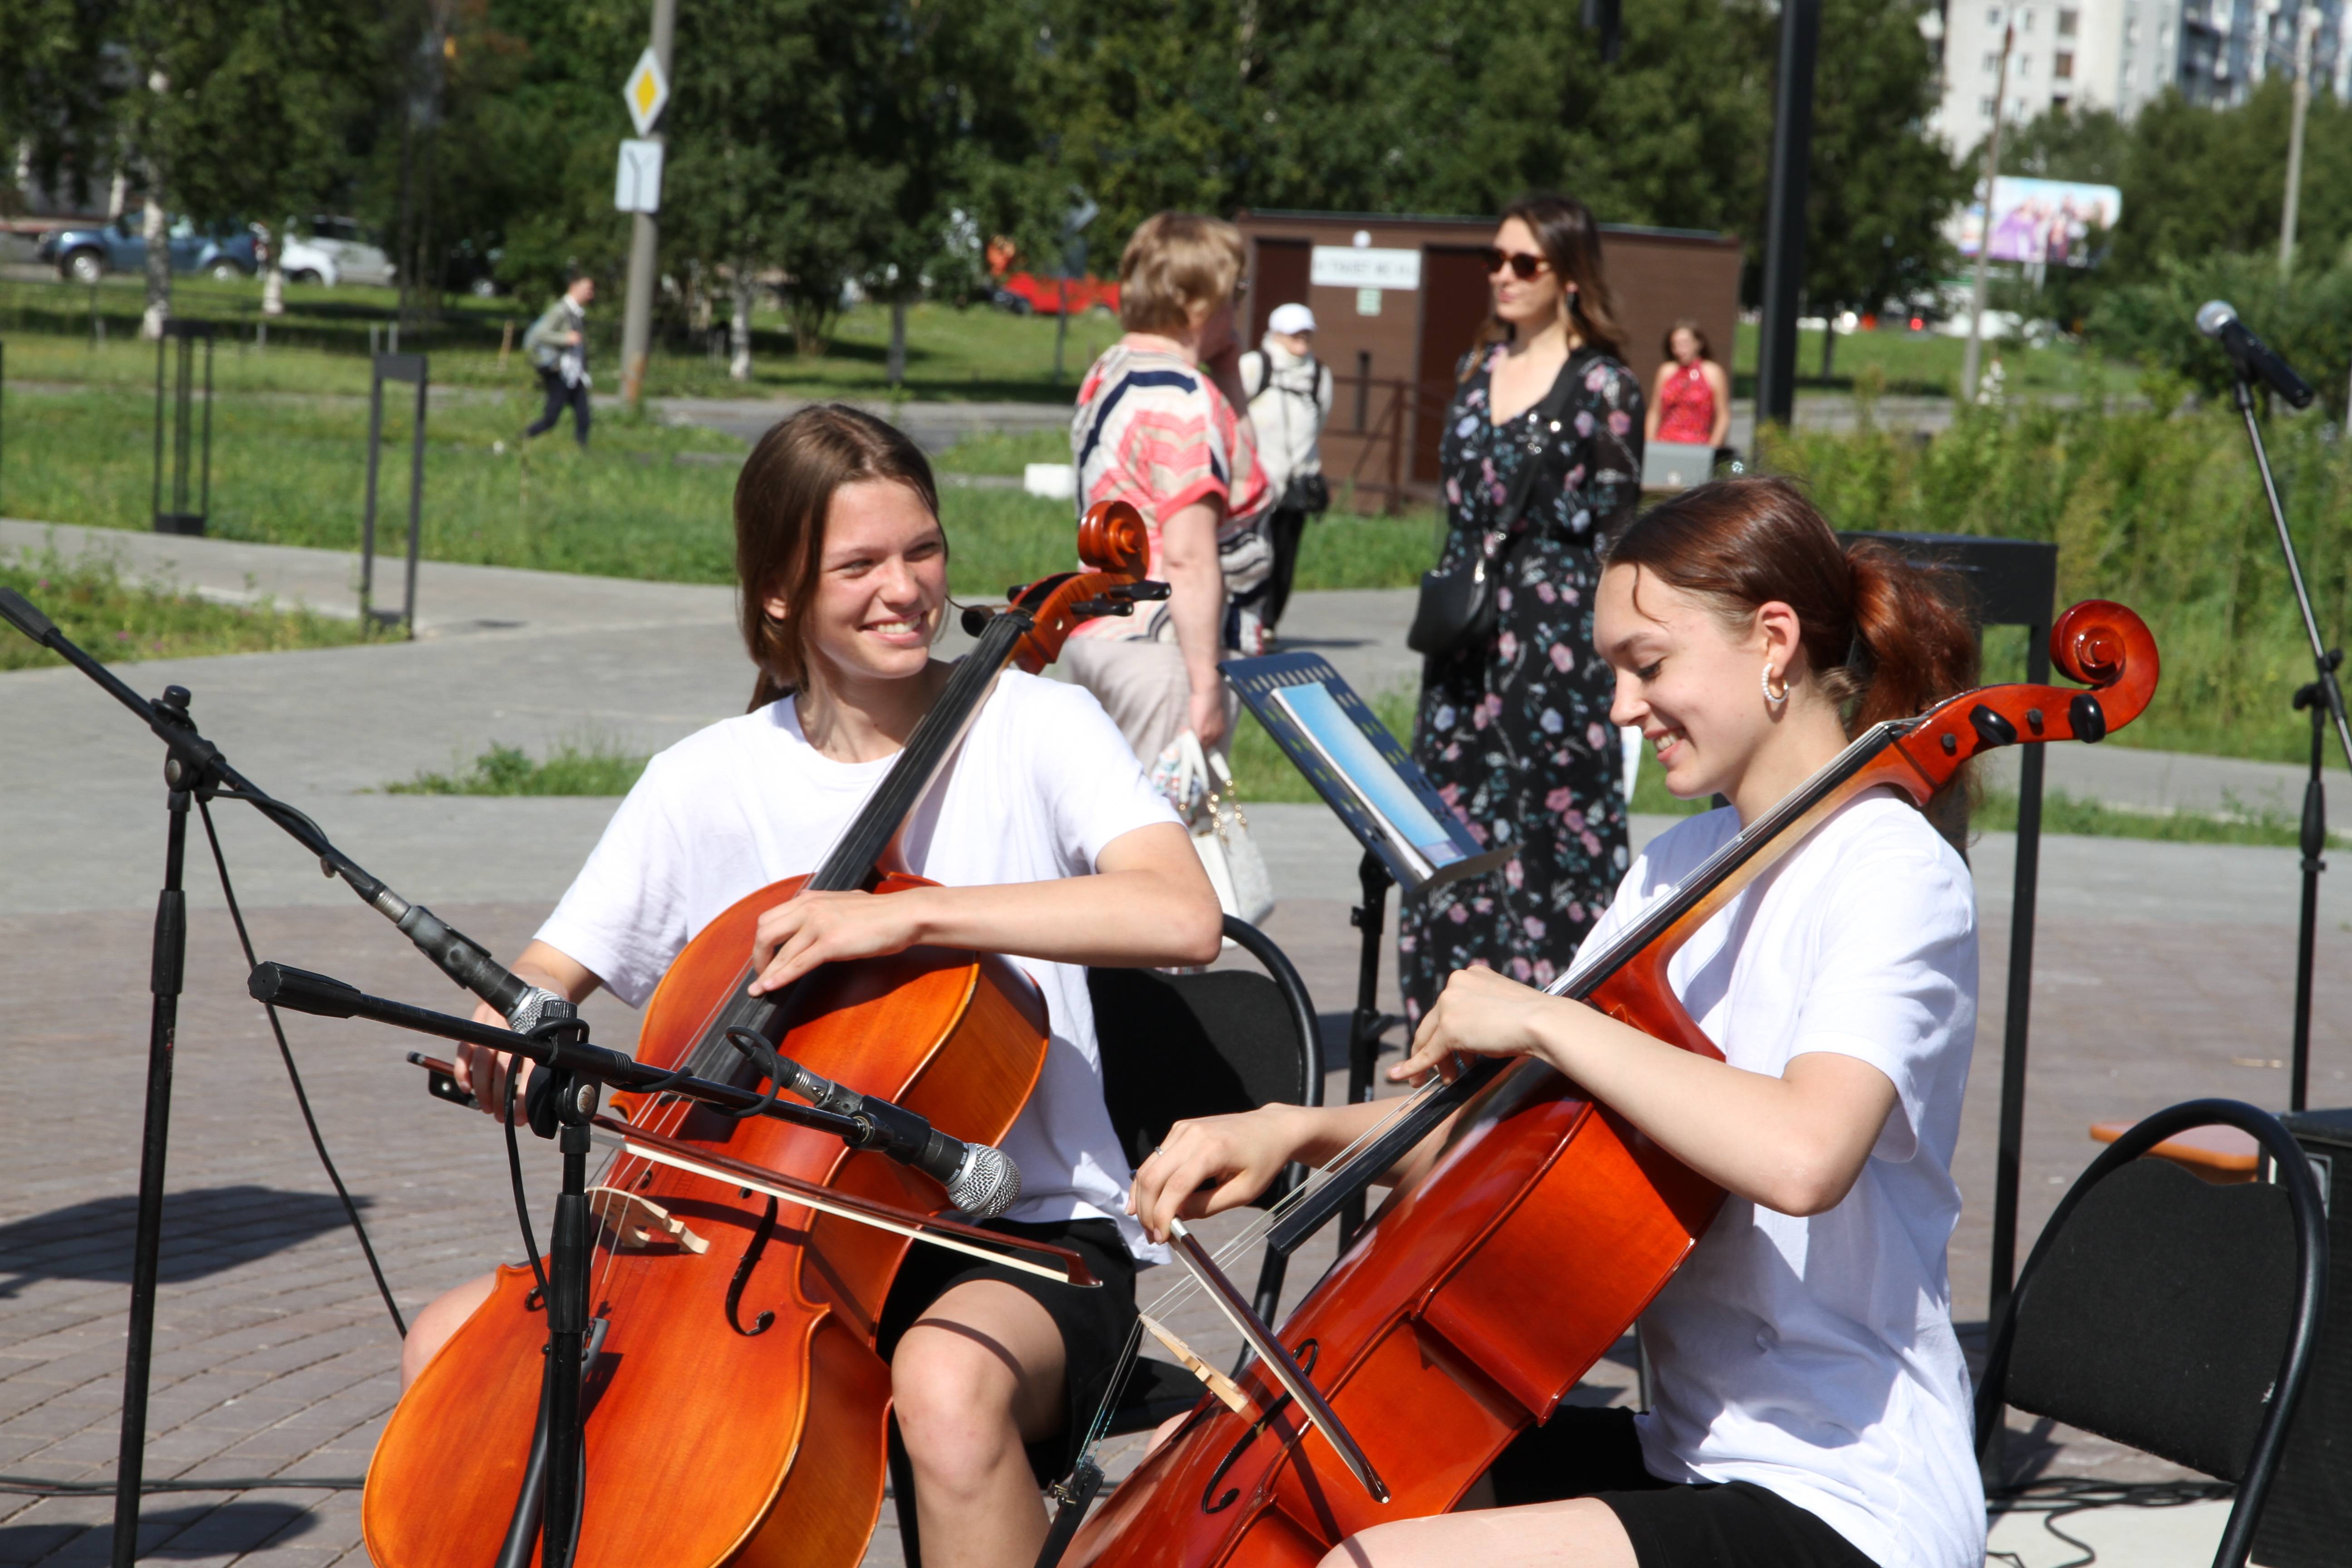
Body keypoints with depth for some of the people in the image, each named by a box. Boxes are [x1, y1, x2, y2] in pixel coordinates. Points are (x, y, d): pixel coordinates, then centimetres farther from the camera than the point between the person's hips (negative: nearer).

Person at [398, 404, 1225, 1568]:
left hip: (1024, 1238, -5)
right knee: (452, 1347, -7)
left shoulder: (1033, 726, -6)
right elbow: (545, 974, 10)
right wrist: (508, 1025, -16)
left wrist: (906, 913, -29)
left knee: (946, 1383, -39)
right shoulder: (707, 784, 5)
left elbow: (1182, 915, -23)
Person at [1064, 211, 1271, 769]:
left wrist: (1226, 375, 14)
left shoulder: (1106, 376, 15)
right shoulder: (1184, 399, -16)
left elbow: (1232, 461, 27)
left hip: (1101, 634, 10)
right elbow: (1190, 556, -21)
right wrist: (1207, 684, -20)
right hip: (1163, 653, -10)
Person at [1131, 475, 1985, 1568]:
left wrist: (1543, 1018, -22)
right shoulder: (1682, 865, 13)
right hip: (1686, 1456, 9)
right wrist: (1300, 1131, 0)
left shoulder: (1896, 876, -14)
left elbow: (1801, 1154, -33)